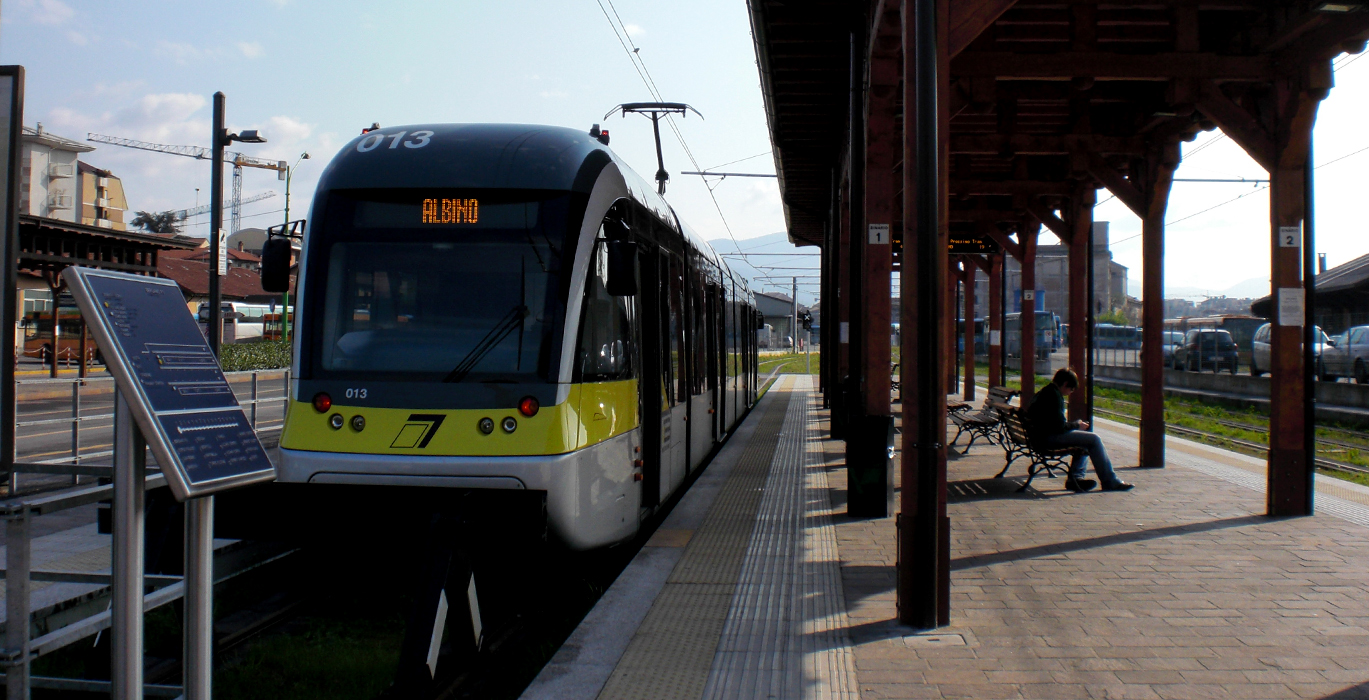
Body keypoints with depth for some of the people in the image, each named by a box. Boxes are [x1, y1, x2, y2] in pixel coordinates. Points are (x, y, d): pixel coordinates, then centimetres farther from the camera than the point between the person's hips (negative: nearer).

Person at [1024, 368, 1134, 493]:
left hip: (1039, 437, 11)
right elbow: (1059, 426, -19)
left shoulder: (1043, 392, 18)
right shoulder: (1054, 395, -14)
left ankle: (1075, 478, 11)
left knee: (1087, 439, 24)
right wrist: (1077, 425, -2)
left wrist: (1074, 424, 14)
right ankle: (1110, 482, -3)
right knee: (1094, 439, -10)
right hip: (1047, 438, -11)